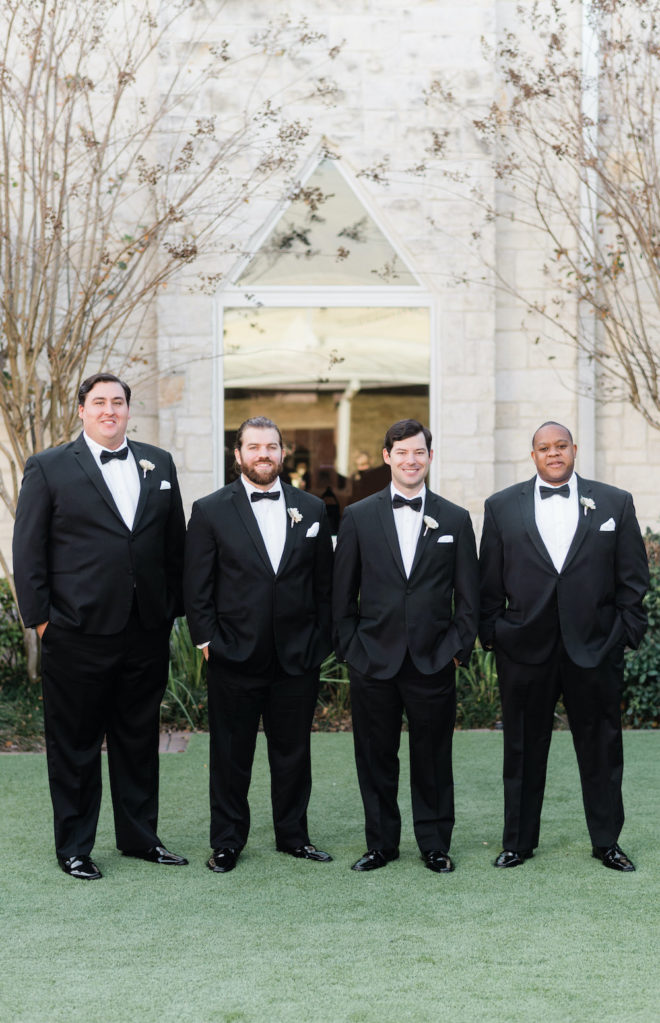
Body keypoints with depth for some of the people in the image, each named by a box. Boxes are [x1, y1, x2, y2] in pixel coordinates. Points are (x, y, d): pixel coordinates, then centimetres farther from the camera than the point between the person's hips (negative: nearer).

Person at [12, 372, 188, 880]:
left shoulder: (159, 464, 10)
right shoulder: (48, 468, -1)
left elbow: (175, 543, 13)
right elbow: (28, 550, -2)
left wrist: (172, 609, 9)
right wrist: (40, 618, -6)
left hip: (146, 631, 4)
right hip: (77, 634, -4)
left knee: (140, 739, 14)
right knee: (75, 744, 6)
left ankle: (140, 835, 27)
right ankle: (73, 846, 19)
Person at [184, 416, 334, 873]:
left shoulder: (312, 509, 7)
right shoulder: (210, 511, 0)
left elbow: (324, 583, 9)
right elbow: (197, 586, -1)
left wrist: (321, 641, 4)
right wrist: (207, 641, -5)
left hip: (297, 658, 2)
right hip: (235, 658, -2)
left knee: (293, 751, 11)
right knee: (231, 754, 7)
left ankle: (293, 835, 25)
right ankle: (227, 841, 19)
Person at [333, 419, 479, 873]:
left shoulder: (455, 519, 5)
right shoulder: (358, 517, 4)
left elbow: (468, 596, 6)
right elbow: (343, 593, 6)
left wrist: (458, 648, 0)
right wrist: (349, 648, 2)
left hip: (433, 661, 0)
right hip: (374, 661, 0)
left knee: (433, 759, 6)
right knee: (376, 758, 7)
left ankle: (435, 844, 20)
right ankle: (381, 844, 21)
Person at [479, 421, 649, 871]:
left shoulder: (614, 503, 5)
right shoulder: (502, 506, 6)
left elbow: (633, 577, 5)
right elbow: (490, 581, 6)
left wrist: (629, 632, 0)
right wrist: (490, 633, 2)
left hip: (595, 647, 0)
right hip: (525, 647, 0)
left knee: (601, 749, 8)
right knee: (524, 750, 8)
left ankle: (607, 841, 22)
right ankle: (519, 842, 20)